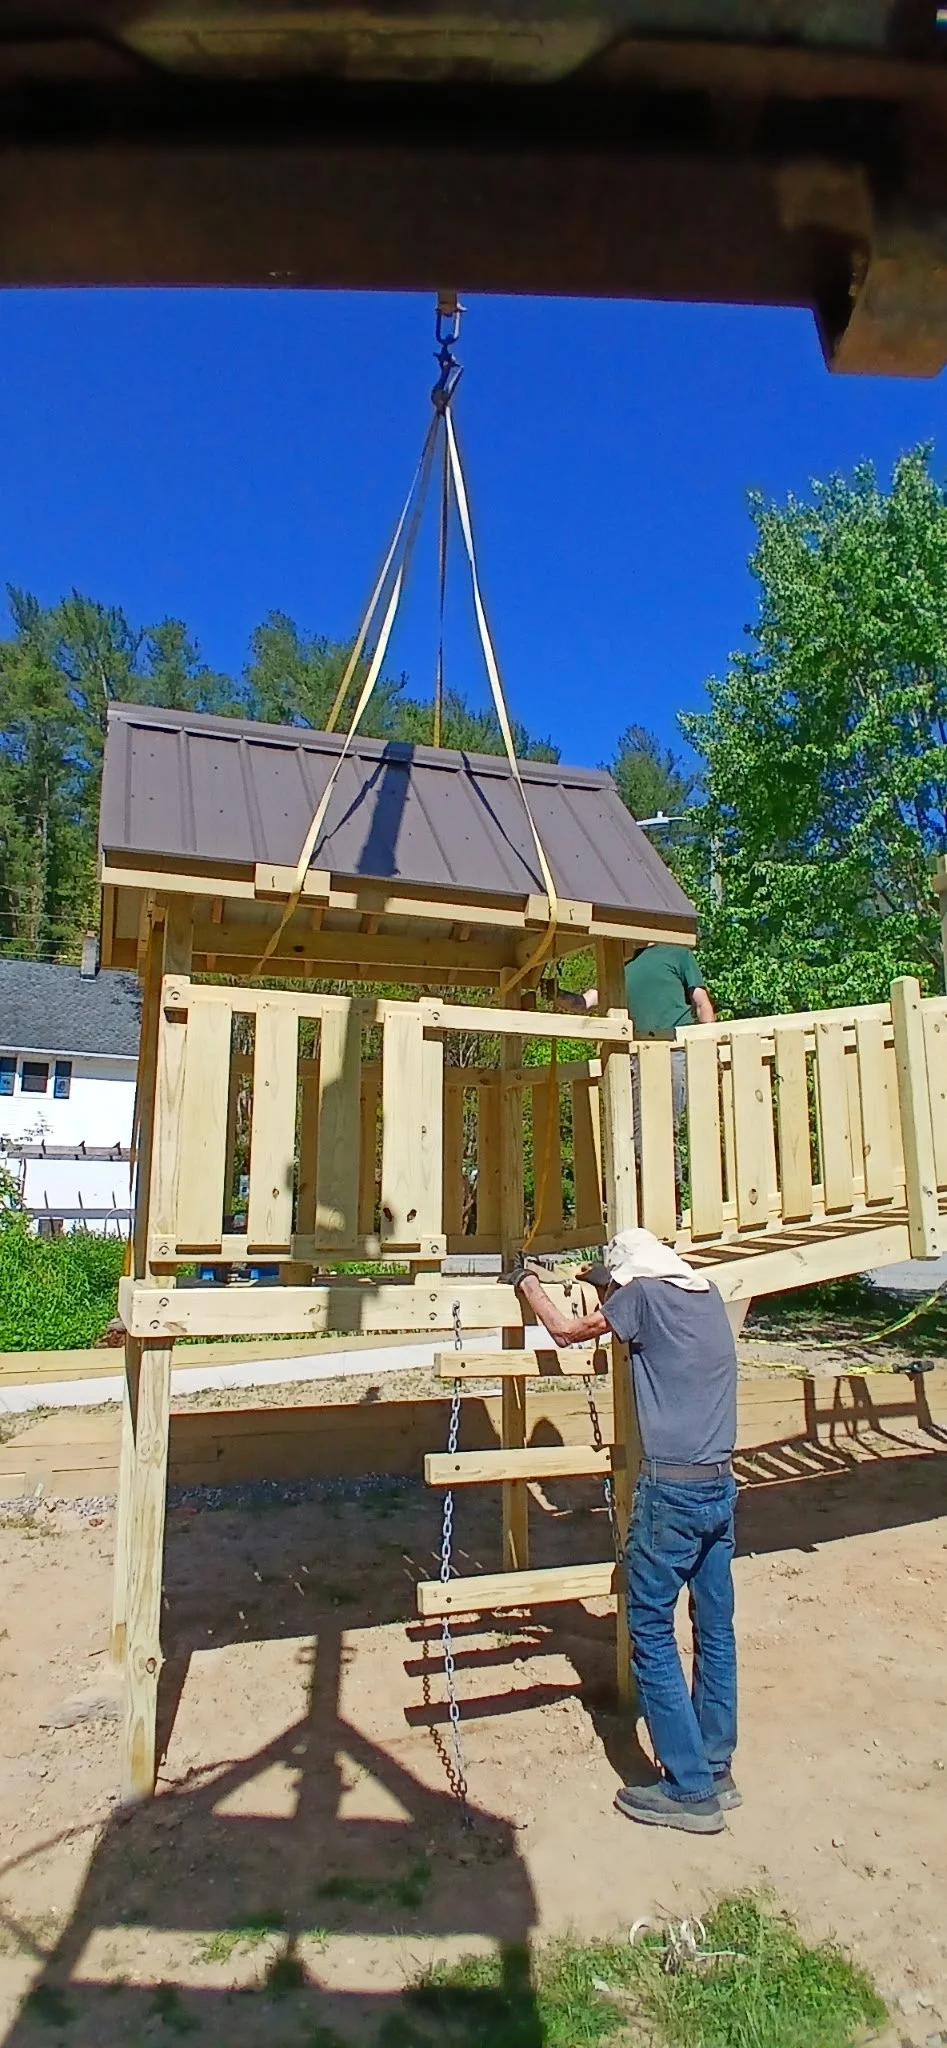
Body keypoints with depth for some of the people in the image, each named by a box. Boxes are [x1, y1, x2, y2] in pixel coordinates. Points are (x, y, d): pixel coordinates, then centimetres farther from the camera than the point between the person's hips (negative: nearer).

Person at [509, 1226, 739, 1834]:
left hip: (671, 1488, -8)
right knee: (716, 1629, 15)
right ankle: (717, 1771, 27)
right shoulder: (710, 1293, 9)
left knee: (651, 1631, 4)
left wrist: (528, 1282, 19)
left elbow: (566, 1330, 5)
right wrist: (611, 1292, 36)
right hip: (722, 1486, 8)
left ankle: (690, 1790, 10)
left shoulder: (641, 1293, -9)